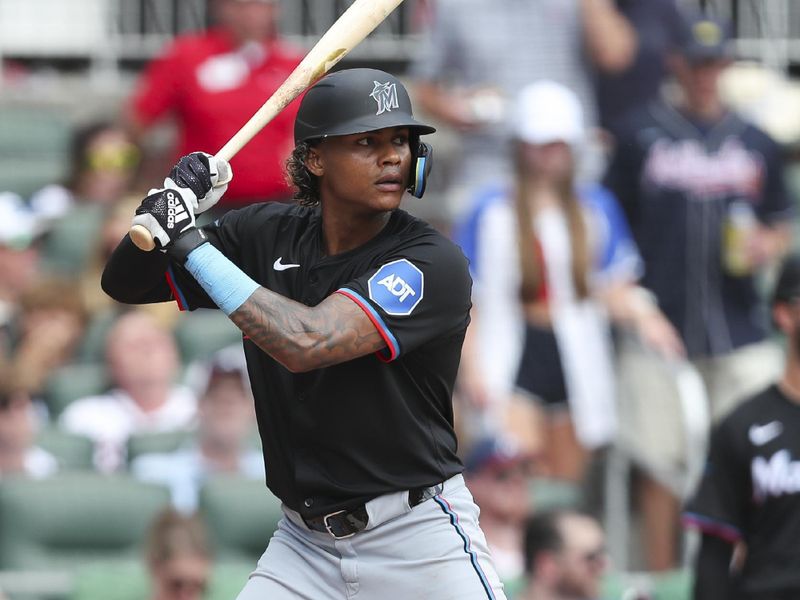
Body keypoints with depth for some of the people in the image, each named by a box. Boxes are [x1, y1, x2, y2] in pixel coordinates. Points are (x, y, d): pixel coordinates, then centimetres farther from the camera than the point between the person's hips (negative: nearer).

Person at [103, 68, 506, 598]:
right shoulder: (268, 235, 2)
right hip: (304, 540, 5)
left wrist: (189, 241, -22)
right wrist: (169, 206, -13)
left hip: (417, 540, -4)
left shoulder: (434, 262, -16)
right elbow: (126, 285, 8)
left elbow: (305, 344, -28)